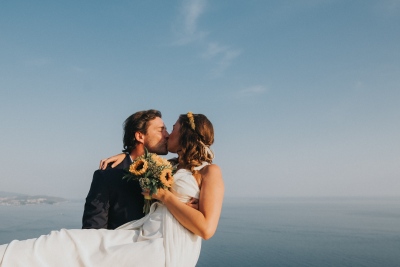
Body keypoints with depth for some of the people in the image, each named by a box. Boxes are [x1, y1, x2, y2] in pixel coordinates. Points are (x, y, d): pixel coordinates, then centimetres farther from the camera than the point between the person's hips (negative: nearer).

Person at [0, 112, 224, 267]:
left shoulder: (211, 171, -5)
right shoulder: (174, 166, 18)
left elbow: (206, 228, -17)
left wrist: (164, 195, -12)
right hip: (142, 235, 7)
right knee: (67, 242, -6)